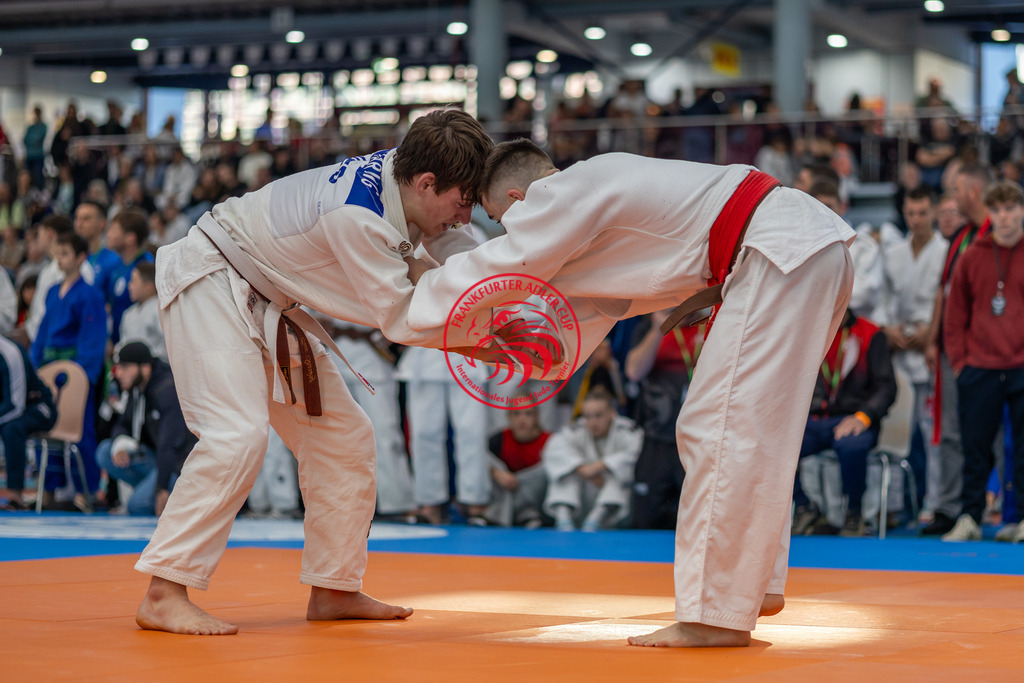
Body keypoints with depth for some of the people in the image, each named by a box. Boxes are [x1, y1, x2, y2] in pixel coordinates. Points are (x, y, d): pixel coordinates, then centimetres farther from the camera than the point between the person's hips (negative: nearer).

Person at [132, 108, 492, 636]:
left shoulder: (402, 169, -10)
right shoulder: (355, 217, -35)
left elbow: (458, 251, 3)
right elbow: (400, 319, -27)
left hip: (267, 303, 10)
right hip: (211, 284, -10)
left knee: (342, 435, 8)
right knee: (237, 435, -25)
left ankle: (333, 590, 17)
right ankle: (163, 596, -22)